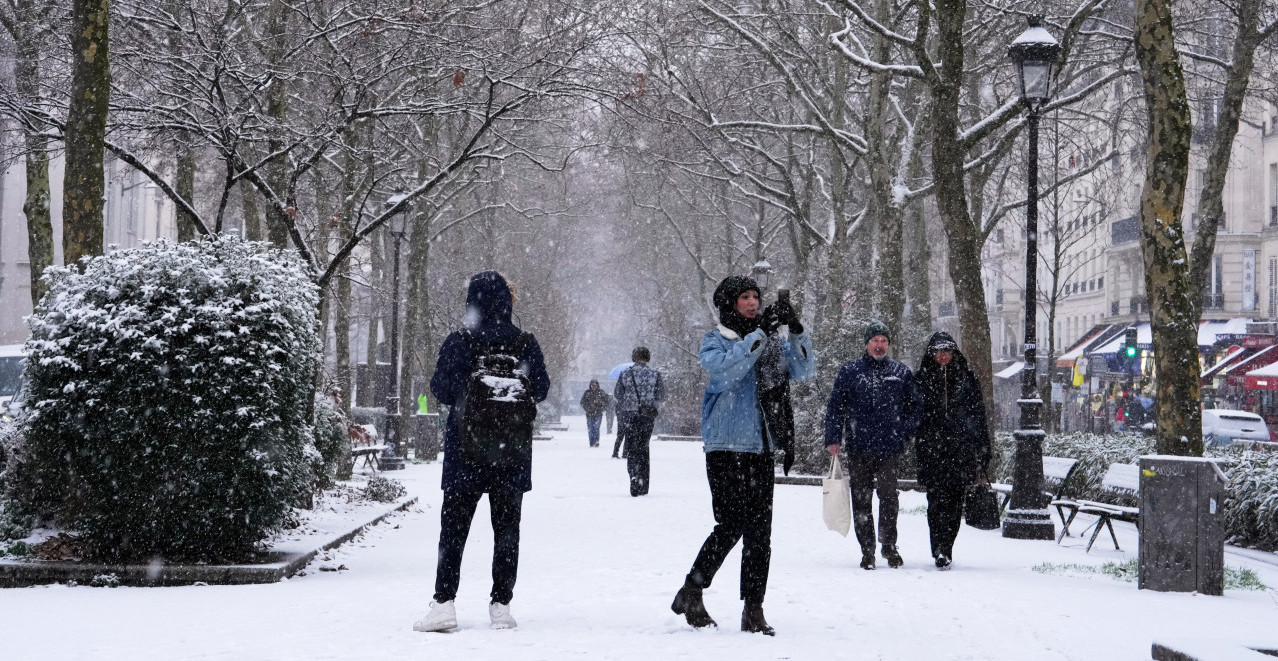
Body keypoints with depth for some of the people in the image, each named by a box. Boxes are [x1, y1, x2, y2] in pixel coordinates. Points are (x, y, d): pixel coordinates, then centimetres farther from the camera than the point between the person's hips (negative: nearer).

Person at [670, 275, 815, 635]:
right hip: (725, 446, -5)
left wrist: (797, 332, -11)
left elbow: (803, 370, 4)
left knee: (759, 531, 1)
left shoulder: (771, 342, 14)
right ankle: (690, 593, 6)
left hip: (761, 447, 5)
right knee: (732, 524, -10)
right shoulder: (715, 341, 1)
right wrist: (760, 333, -24)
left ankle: (753, 610, 5)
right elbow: (725, 368, -20)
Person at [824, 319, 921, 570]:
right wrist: (833, 438, 0)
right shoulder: (850, 371, 7)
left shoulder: (901, 373, 10)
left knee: (888, 495, -11)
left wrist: (905, 432, 5)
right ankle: (867, 550, 11)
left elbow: (914, 406, 17)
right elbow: (835, 407, 7)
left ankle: (889, 544, 2)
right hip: (858, 448, 0)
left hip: (890, 449, 0)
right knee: (861, 501, 3)